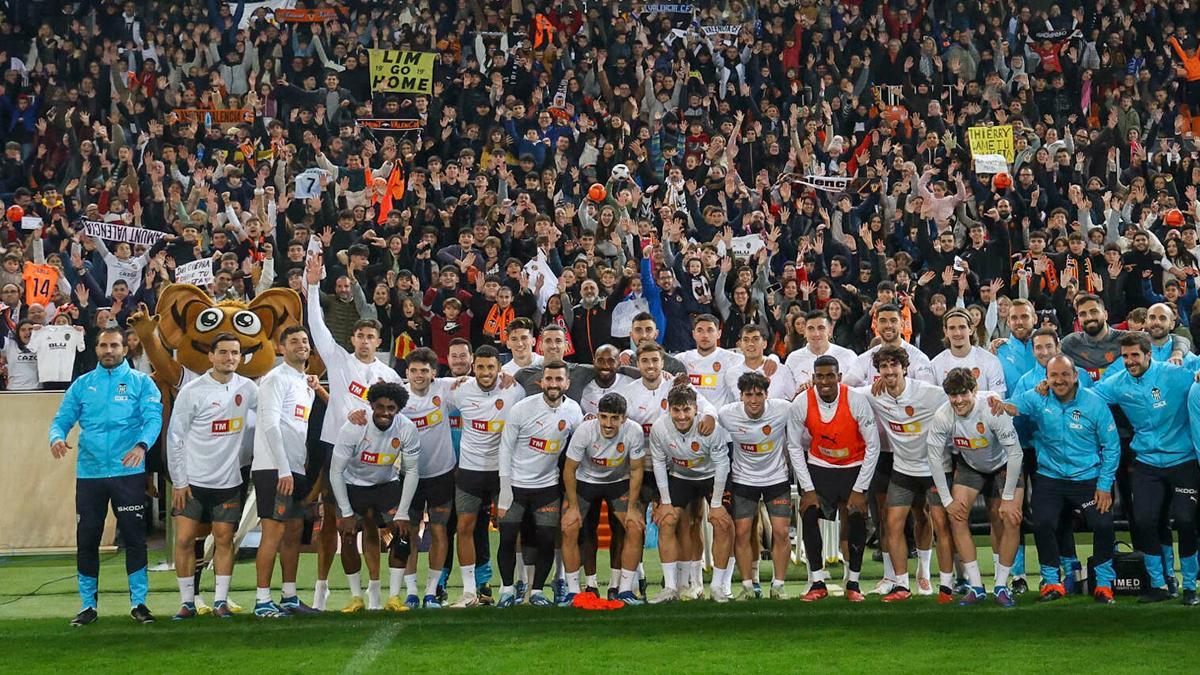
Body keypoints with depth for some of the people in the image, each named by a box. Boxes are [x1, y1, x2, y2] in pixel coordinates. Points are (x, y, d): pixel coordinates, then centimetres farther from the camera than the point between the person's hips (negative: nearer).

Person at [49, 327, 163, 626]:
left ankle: (138, 602, 10)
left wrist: (142, 445, -26)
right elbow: (62, 418, 8)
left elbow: (153, 418, -7)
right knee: (86, 539, 5)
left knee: (135, 537, 0)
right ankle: (88, 605, 15)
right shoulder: (82, 385, 12)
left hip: (128, 472, -2)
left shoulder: (141, 382, 4)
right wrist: (57, 436, -15)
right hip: (88, 473, 2)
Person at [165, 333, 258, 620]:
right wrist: (178, 482, -7)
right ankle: (187, 602, 6)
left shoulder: (247, 389, 3)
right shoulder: (191, 391, -7)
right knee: (184, 540, -3)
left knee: (224, 540, 2)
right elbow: (175, 437, -4)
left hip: (229, 480, 3)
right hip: (192, 480, -2)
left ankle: (221, 601, 10)